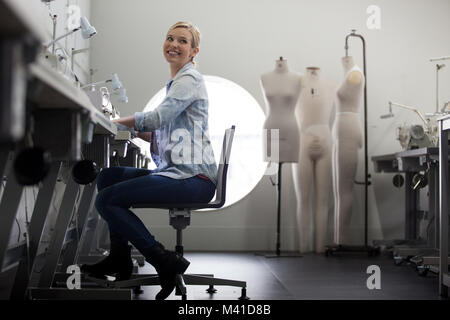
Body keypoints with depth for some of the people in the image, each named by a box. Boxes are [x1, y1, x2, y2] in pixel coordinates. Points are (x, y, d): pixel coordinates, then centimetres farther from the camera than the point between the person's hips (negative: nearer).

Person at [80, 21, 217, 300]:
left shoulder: (190, 79, -5)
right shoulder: (175, 82, 26)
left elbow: (158, 117, -14)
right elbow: (161, 132, 24)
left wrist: (116, 121, -1)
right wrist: (130, 126, 9)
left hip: (193, 178, -10)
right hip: (176, 172, 10)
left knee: (106, 200, -16)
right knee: (108, 176, 14)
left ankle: (165, 262, -13)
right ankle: (120, 259, 14)